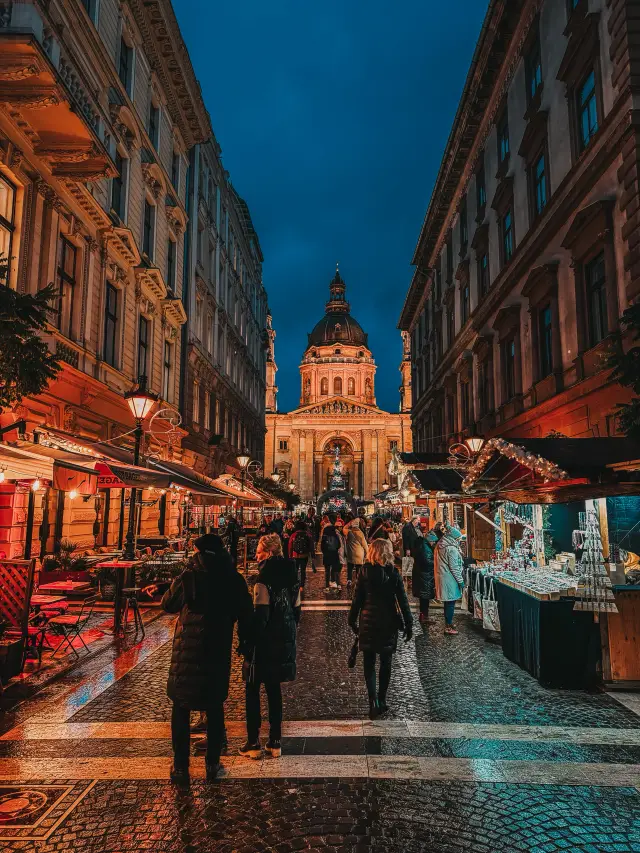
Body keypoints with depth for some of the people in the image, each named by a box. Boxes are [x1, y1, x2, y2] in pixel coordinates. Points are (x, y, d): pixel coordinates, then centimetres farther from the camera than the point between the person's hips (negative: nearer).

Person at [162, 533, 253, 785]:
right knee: (215, 707, 16)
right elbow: (245, 614, 3)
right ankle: (212, 764, 23)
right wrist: (244, 641, 17)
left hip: (188, 651, -2)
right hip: (219, 651, 3)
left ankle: (181, 767, 15)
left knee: (180, 708, 11)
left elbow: (168, 604, 2)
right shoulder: (234, 579, -2)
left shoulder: (190, 576, -11)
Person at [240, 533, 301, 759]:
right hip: (285, 641, 7)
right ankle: (275, 742, 20)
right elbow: (296, 611, 10)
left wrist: (249, 645, -13)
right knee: (274, 689, 15)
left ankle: (253, 743, 12)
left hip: (265, 641, -7)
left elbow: (260, 615, -20)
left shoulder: (264, 579, -18)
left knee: (252, 689, 8)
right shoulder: (290, 576, 4)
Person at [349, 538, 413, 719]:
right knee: (386, 663, 15)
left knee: (369, 664, 7)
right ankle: (381, 700, 22)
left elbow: (357, 598, -3)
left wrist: (353, 621, 8)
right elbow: (403, 601, -6)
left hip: (368, 622, 0)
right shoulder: (393, 573, -7)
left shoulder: (365, 572, -6)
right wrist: (408, 625, 2)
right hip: (388, 623, 0)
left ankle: (374, 702, -6)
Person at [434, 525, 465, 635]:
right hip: (450, 579, -9)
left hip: (443, 577, 9)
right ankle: (448, 627, 7)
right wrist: (460, 580, -12)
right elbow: (454, 567, -20)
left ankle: (448, 623, 31)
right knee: (451, 603, 1)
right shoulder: (451, 549, -20)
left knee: (447, 602, 19)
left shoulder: (440, 546, 7)